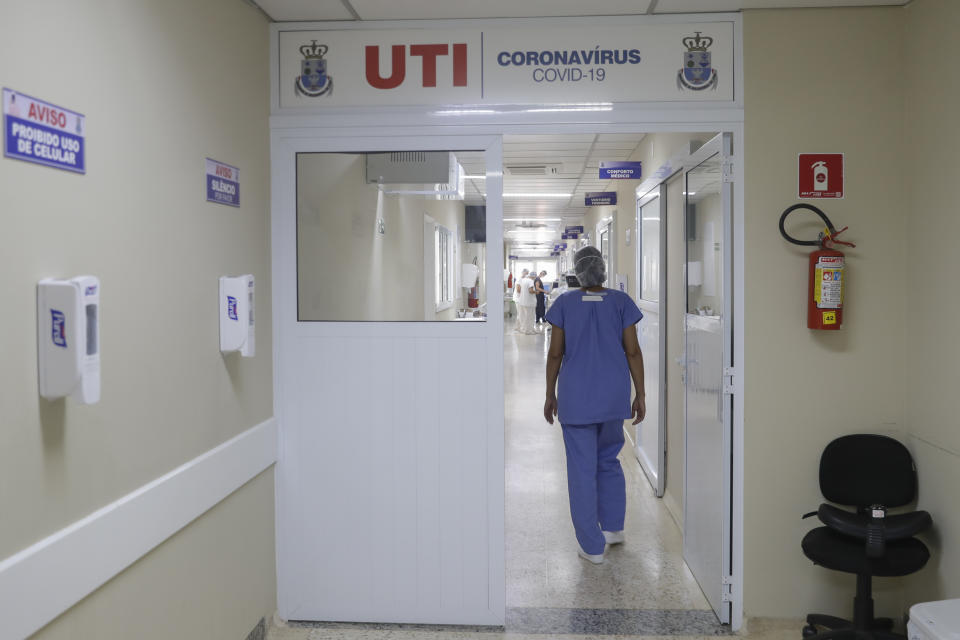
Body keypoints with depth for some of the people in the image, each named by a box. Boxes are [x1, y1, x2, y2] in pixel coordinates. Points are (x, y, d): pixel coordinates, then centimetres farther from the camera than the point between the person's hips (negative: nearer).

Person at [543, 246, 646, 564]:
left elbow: (555, 353, -3)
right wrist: (640, 395, 6)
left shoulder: (565, 303, -4)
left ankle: (593, 546, 10)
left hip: (576, 398, -2)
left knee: (582, 469, 5)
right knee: (609, 460, 23)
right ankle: (613, 527, 30)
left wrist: (550, 395, 7)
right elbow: (633, 351, -2)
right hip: (613, 396, 3)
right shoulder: (621, 302, -1)